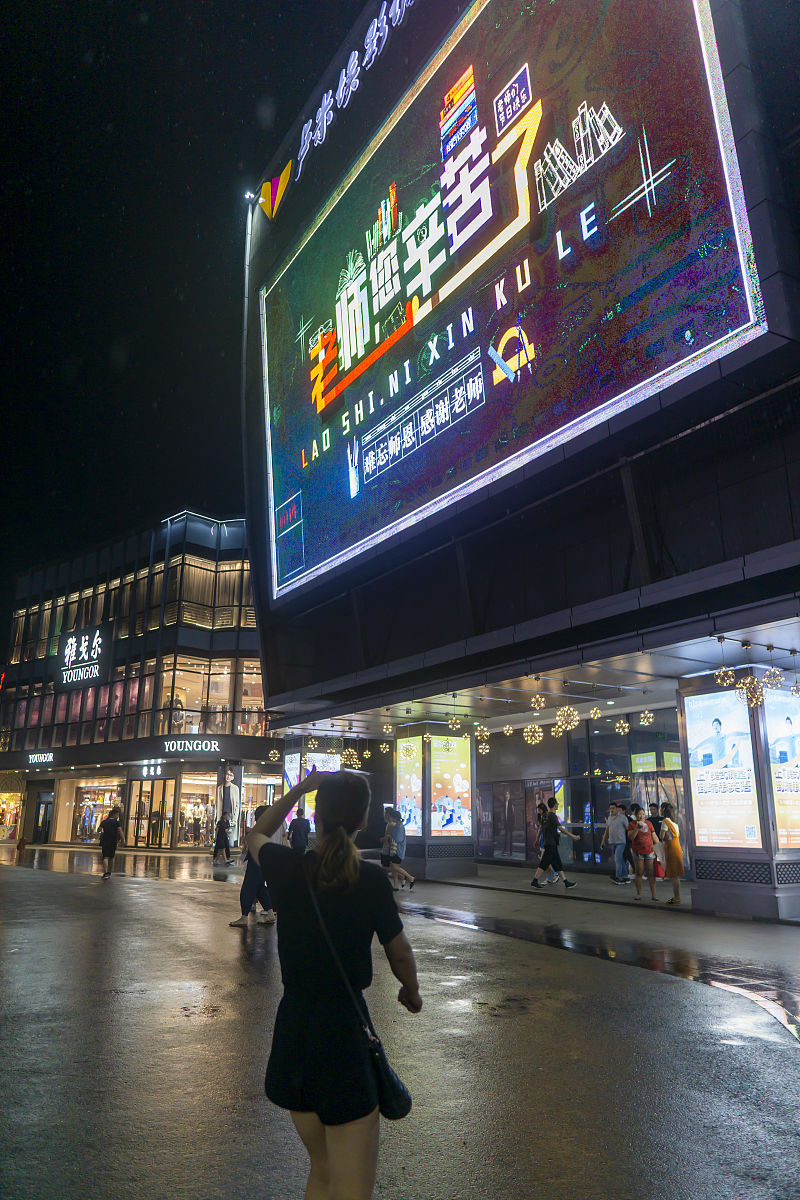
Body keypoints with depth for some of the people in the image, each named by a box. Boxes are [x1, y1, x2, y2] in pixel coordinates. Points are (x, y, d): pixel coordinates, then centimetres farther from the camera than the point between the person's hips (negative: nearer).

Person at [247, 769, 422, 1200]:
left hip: (292, 1031, 4)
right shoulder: (371, 880, -14)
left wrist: (299, 788, 13)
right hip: (344, 1032, -4)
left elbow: (255, 834, 16)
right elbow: (400, 954, 0)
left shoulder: (287, 868, -7)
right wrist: (411, 991, 20)